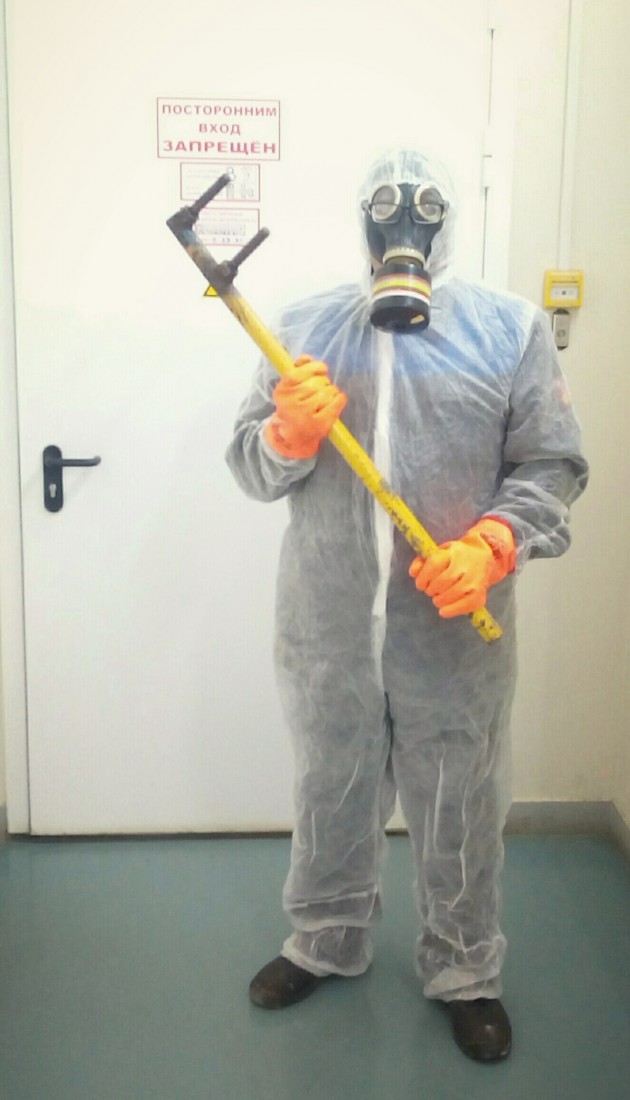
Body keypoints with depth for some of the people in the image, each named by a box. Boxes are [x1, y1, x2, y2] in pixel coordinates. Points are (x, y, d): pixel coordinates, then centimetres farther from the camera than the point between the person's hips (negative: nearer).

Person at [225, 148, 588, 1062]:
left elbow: (552, 465, -2)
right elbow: (250, 467, 5)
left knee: (460, 812, 13)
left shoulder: (511, 329, 0)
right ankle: (326, 943, 43)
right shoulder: (306, 328, 6)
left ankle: (465, 972, 36)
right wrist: (290, 432, -17)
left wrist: (490, 548, -18)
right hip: (327, 628, 2)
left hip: (457, 630, -1)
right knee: (331, 795, 19)